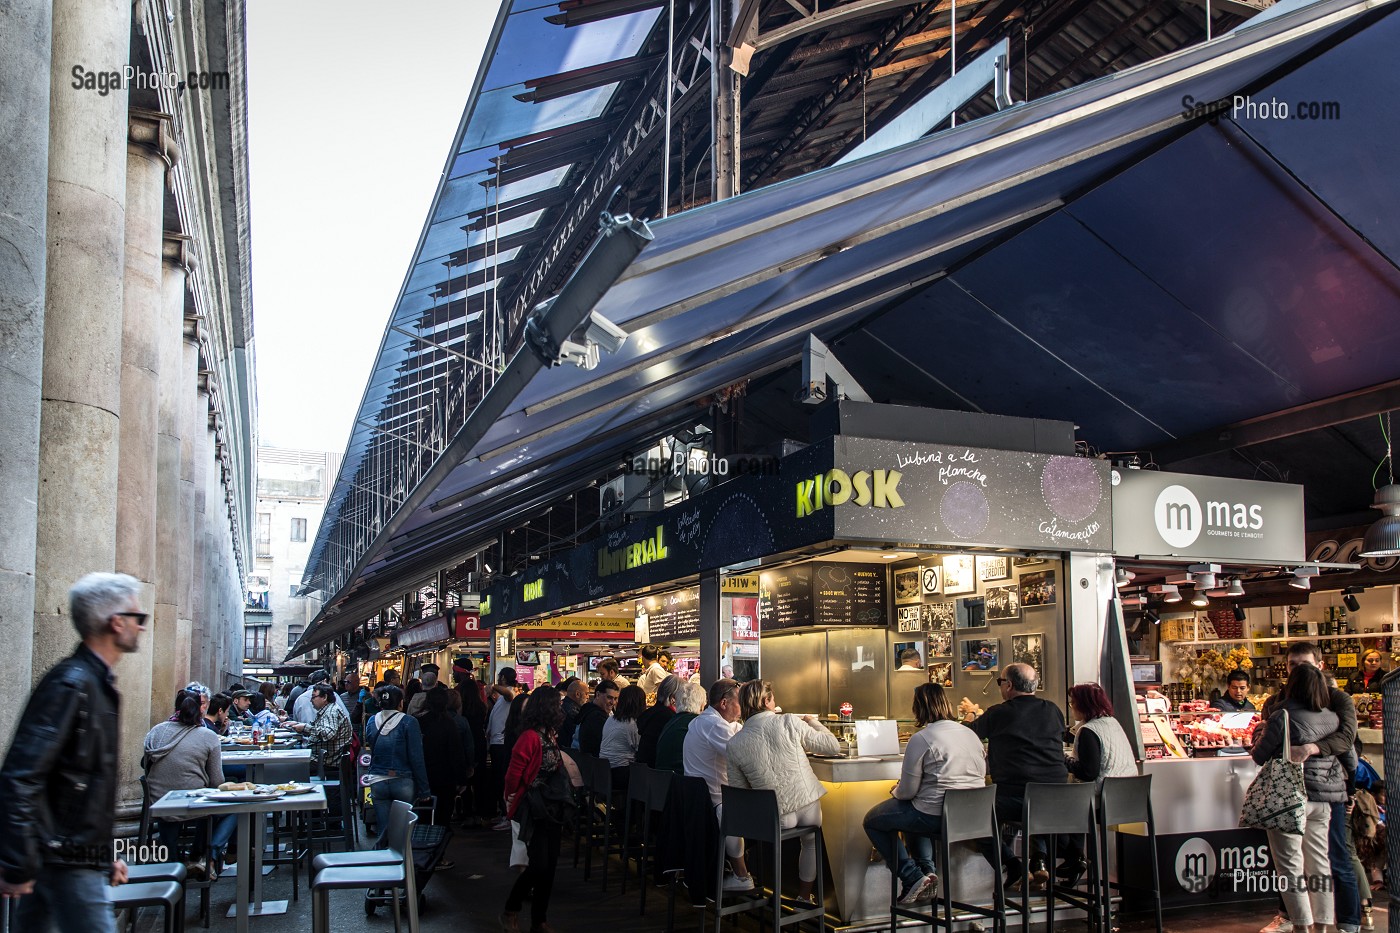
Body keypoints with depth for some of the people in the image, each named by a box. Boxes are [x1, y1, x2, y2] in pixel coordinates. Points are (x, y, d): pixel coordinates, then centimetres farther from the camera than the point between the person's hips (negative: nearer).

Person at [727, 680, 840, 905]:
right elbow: (833, 746, -1)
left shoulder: (734, 744, -5)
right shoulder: (788, 722, -10)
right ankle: (804, 896, 38)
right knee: (811, 842, 29)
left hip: (772, 819, 1)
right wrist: (813, 722, 16)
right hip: (807, 808, -1)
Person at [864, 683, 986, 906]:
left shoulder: (920, 739, -14)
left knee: (872, 821, 14)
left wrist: (895, 792, 12)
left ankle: (913, 878, 3)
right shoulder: (971, 735, 7)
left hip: (935, 816, -8)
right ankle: (928, 869, 23)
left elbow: (907, 791, -13)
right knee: (912, 813, 36)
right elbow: (981, 776, 16)